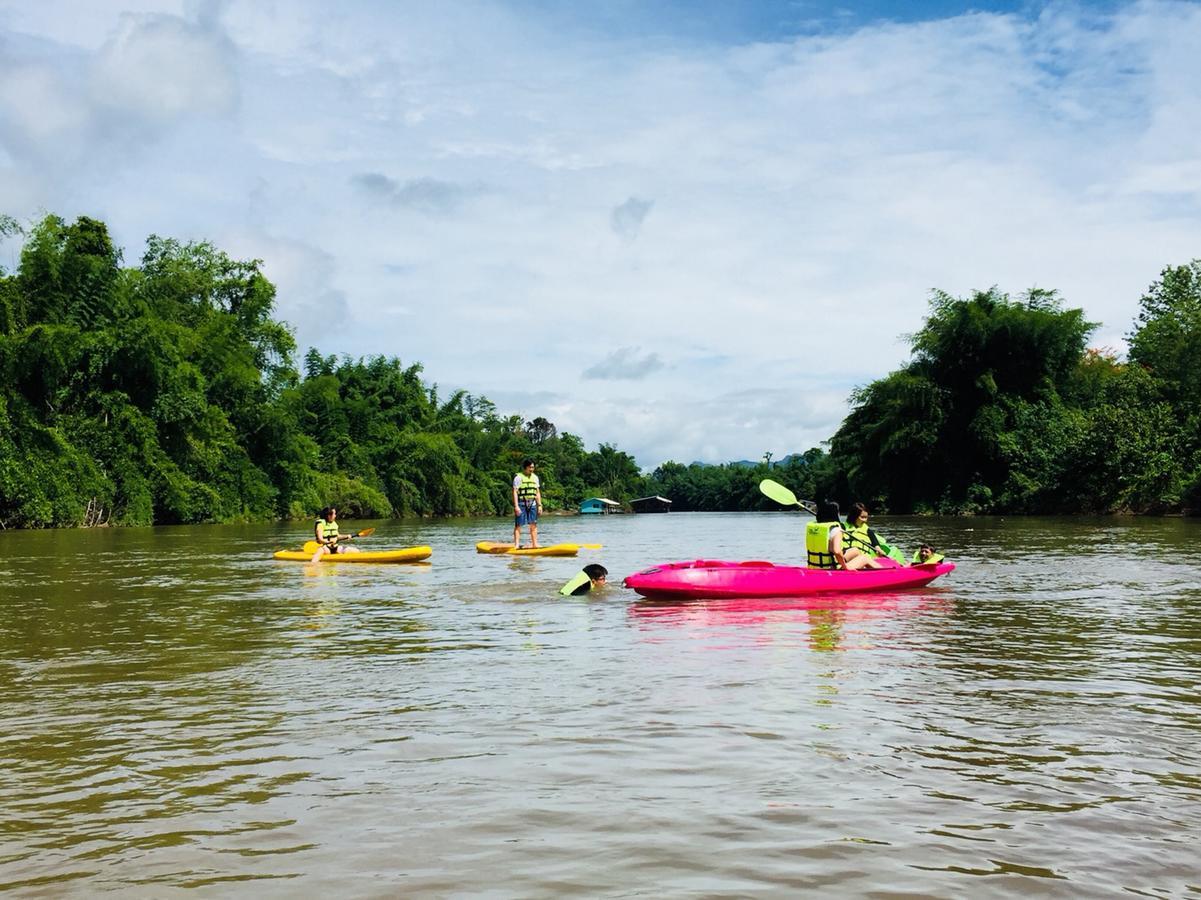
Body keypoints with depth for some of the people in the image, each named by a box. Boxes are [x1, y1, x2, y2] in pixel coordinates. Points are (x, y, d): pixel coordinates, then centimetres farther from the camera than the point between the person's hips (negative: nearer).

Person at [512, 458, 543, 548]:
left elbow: (538, 492, 17)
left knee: (534, 525, 7)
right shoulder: (518, 477, -5)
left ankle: (535, 544, 13)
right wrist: (516, 506, -18)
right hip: (521, 504, -6)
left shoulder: (535, 477, 14)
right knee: (518, 525, -6)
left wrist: (539, 505, 11)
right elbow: (515, 492, -10)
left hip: (532, 504, 6)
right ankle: (516, 545, -9)